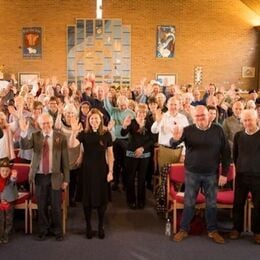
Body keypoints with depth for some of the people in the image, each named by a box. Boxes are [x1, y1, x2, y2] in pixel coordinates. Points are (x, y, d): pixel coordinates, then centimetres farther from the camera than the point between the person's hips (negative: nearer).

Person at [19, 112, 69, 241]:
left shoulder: (60, 137, -3)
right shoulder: (35, 136, 3)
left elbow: (65, 159, -2)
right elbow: (24, 146, -16)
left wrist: (66, 179, -3)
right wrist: (24, 132, -33)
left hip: (55, 177, -2)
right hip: (40, 176, 2)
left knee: (56, 206, 7)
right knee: (41, 206, 12)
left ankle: (57, 231, 26)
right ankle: (43, 230, 30)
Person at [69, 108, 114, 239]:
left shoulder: (106, 134, -3)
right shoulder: (84, 134, -4)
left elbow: (110, 154, 0)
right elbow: (71, 145, -21)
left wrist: (110, 171, -4)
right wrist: (74, 131, -35)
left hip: (102, 169, 0)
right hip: (87, 169, 0)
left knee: (101, 198, 8)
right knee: (87, 198, 7)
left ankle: (101, 226, 24)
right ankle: (88, 226, 22)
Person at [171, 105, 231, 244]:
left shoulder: (218, 130, -5)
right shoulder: (188, 130, -8)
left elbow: (225, 152, -1)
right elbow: (173, 145, -16)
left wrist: (224, 173, -3)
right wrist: (175, 139, -40)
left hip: (211, 174, 1)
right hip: (192, 173, -1)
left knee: (211, 204, 13)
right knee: (189, 203, 10)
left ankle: (212, 230, 29)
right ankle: (183, 229, 23)